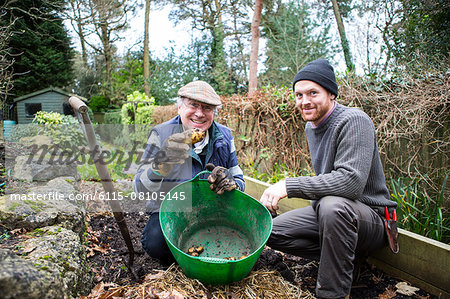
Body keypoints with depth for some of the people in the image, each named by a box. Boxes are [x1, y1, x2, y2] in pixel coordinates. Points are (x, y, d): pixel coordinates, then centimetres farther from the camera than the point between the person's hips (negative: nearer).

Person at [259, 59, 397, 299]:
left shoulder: (354, 122, -21)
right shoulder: (311, 127, 7)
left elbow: (351, 181, -34)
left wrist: (288, 186, -33)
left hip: (370, 218, -8)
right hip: (326, 211, 8)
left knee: (333, 204, -40)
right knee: (273, 232, -2)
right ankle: (343, 258, 1)